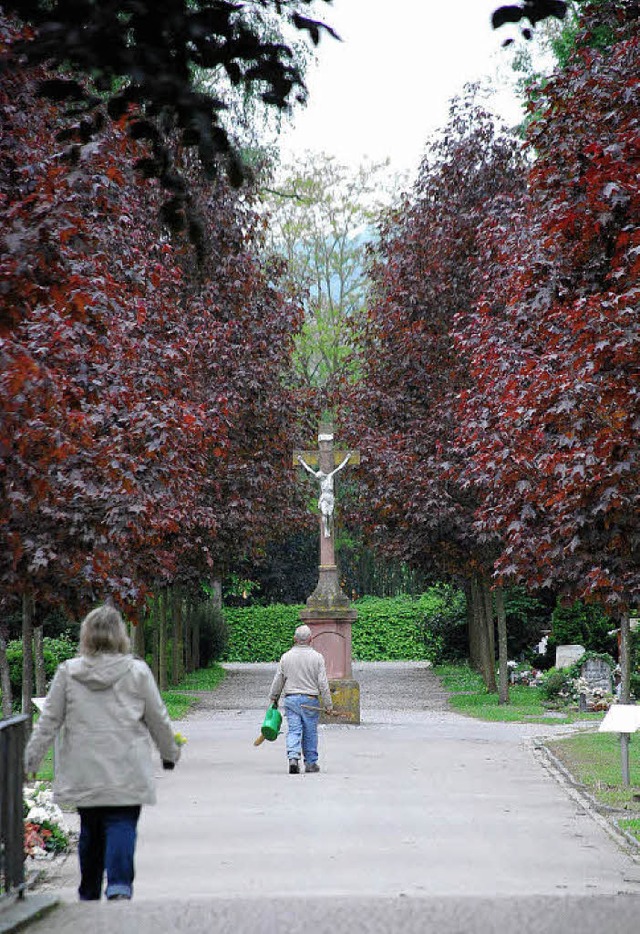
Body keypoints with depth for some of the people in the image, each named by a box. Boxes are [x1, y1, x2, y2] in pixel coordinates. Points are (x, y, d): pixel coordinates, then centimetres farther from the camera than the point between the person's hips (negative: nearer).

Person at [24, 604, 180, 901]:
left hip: (83, 773, 2)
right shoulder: (137, 672, -3)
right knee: (121, 825, -2)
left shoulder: (67, 673, 0)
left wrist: (31, 759, 12)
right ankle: (119, 885, -23)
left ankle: (89, 895, 21)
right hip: (126, 772, -2)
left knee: (90, 830, 14)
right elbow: (158, 719, 6)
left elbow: (49, 721, 3)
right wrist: (170, 752, 22)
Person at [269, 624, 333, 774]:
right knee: (310, 732, 7)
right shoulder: (317, 657, -3)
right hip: (310, 699, -1)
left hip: (291, 699, 1)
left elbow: (278, 681, 8)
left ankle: (293, 758, -19)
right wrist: (328, 704, 0)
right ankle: (310, 763, 14)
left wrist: (273, 698, 21)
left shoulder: (286, 657, 3)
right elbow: (323, 683, -5)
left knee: (293, 731, 0)